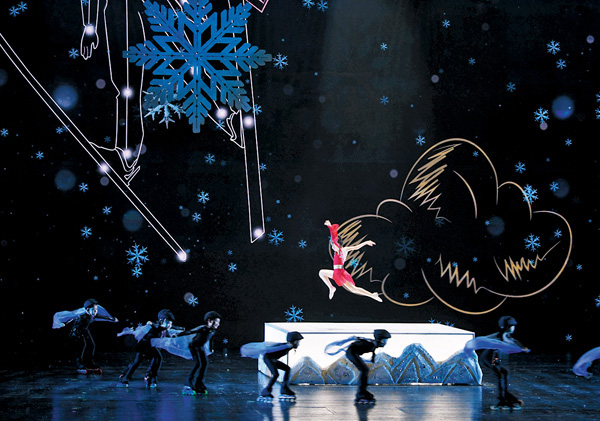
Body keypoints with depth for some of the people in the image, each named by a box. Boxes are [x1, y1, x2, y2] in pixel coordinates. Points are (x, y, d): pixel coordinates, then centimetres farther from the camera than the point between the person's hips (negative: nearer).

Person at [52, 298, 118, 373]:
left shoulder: (94, 315, -8)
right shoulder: (82, 315, -30)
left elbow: (103, 316, 9)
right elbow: (72, 318, -38)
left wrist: (113, 319, 23)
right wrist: (64, 323, -53)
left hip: (85, 330, 7)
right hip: (77, 330, -7)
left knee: (92, 345, 0)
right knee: (84, 344, -22)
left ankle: (90, 363, 11)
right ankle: (79, 362, -15)